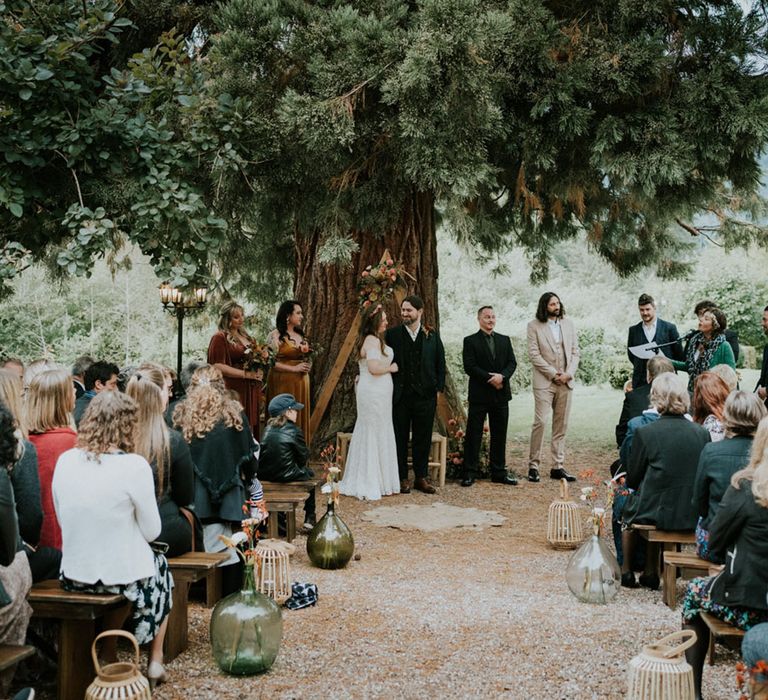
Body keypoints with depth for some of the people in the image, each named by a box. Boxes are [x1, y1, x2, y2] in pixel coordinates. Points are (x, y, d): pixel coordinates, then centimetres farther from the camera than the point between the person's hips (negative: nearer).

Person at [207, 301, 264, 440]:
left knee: (250, 426, 8)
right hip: (234, 390, -7)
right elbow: (218, 366, -16)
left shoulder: (245, 336, 17)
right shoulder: (220, 338, -7)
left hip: (251, 390, 7)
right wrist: (246, 374, -17)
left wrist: (259, 372, 6)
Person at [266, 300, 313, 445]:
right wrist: (294, 368, -17)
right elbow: (271, 362, -16)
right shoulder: (275, 335, -8)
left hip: (301, 382, 7)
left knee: (300, 416, 7)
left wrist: (308, 365, 5)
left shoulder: (301, 335, 14)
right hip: (283, 382, -7)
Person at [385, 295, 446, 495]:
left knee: (423, 439, 7)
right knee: (400, 438, 4)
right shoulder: (392, 334, 1)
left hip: (425, 396, 1)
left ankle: (421, 478, 17)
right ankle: (402, 478, 13)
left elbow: (440, 364, 9)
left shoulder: (432, 335, 6)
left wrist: (438, 389, 4)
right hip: (400, 396, -1)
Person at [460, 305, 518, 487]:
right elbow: (469, 367, -10)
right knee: (473, 435, -1)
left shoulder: (505, 340, 13)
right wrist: (490, 378, -16)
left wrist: (502, 376, -15)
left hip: (500, 394, 4)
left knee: (499, 436, 8)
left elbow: (512, 363, 5)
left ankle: (499, 473, 15)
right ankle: (470, 473, 4)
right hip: (479, 395, -4)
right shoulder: (470, 341, -1)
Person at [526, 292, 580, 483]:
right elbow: (534, 354, -6)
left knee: (561, 426, 5)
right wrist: (553, 374, -11)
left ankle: (558, 467, 10)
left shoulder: (568, 324, 13)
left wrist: (568, 374, -5)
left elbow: (575, 352, 10)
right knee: (540, 422, -10)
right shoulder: (534, 326, 0)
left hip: (565, 381, 4)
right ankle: (533, 465, -3)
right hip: (544, 382, -4)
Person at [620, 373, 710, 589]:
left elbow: (632, 480, -5)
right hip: (694, 515, 4)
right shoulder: (702, 433, -5)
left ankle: (626, 571, 37)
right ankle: (650, 573, 36)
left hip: (657, 513, -3)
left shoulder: (645, 433, -15)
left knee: (628, 507, 28)